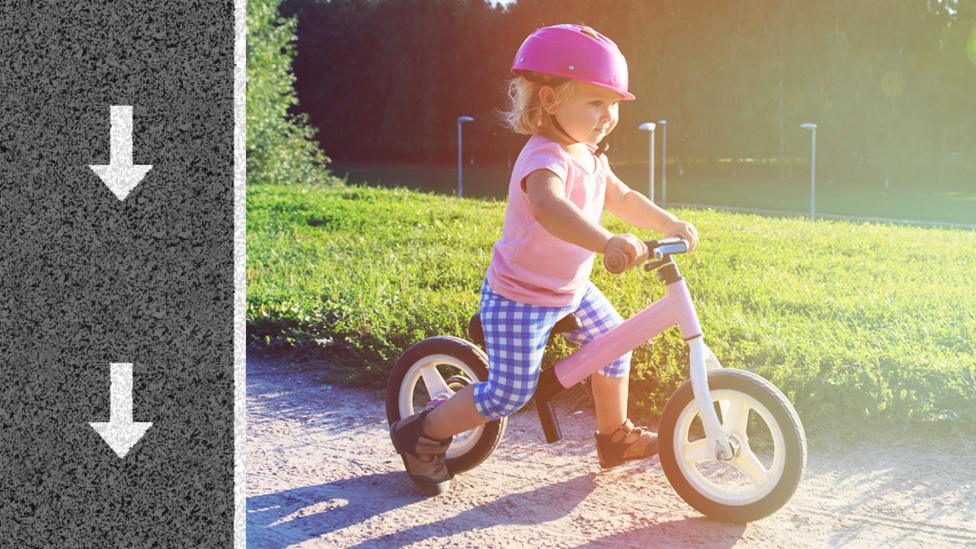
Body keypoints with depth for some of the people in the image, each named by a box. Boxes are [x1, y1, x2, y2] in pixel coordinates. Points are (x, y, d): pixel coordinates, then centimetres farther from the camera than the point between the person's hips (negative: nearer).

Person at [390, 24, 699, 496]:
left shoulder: (590, 155, 3)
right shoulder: (545, 157, -29)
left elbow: (622, 198, 17)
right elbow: (549, 207, -50)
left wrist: (671, 225, 6)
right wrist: (607, 242, -63)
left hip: (571, 288, 9)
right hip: (519, 298, -9)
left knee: (614, 345, 13)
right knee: (508, 394, -7)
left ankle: (615, 437, 35)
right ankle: (420, 435, 13)